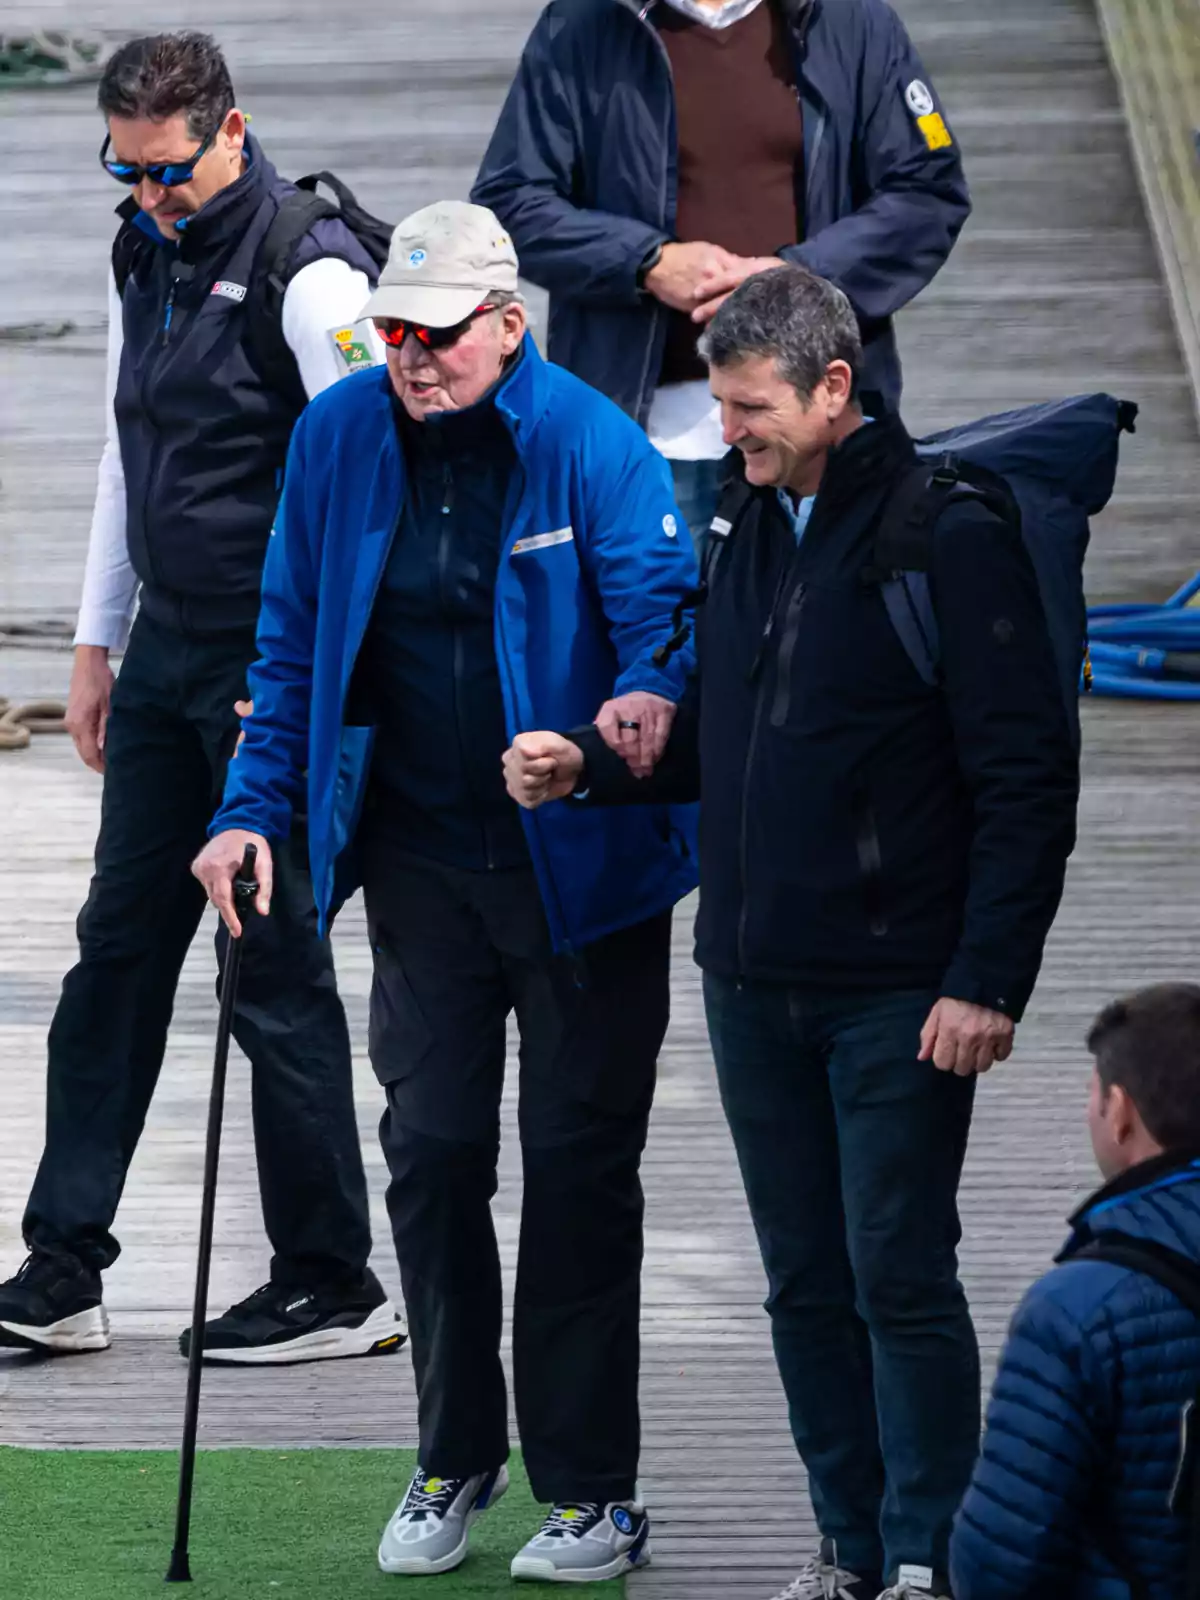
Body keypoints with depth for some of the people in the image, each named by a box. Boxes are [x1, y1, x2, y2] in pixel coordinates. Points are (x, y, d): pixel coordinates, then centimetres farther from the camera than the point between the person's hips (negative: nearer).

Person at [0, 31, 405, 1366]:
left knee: (277, 971, -3)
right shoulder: (145, 258, 11)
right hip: (168, 652, 8)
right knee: (117, 946, 7)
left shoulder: (308, 276, -15)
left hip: (277, 659, -8)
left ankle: (333, 1289, 7)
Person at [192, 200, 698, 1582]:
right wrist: (252, 808, 2)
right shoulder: (340, 437, 1)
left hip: (582, 858, -4)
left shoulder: (589, 443, -12)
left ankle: (591, 1488, 9)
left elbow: (666, 605, -17)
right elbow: (294, 645, 9)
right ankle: (453, 1461, 22)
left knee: (578, 1159, 1)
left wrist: (650, 696, -39)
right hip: (423, 857, 4)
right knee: (430, 1149, 6)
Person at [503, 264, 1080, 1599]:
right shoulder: (747, 536, 12)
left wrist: (987, 980, -17)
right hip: (753, 983, 7)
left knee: (900, 1277, -4)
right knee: (805, 1283, 11)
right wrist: (588, 767, 2)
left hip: (898, 994, -7)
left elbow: (1026, 782, -12)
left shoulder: (951, 541, -10)